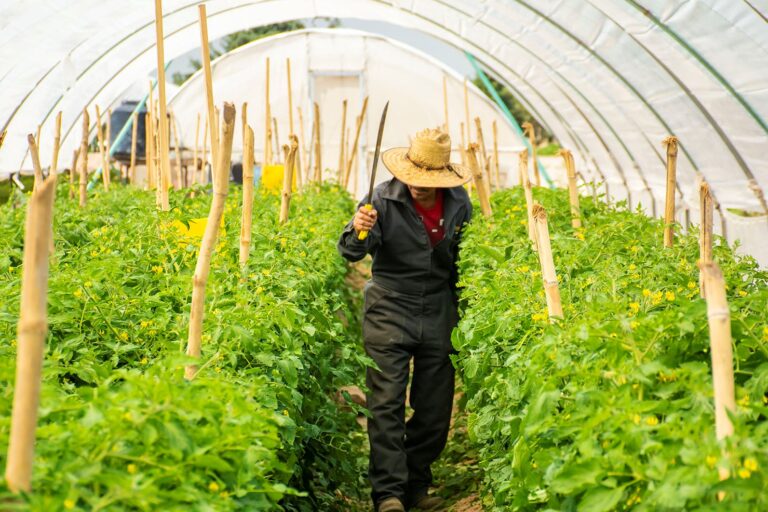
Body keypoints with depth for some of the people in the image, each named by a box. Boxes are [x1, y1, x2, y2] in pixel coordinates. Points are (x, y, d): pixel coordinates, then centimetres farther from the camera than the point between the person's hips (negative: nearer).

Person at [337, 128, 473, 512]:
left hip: (439, 316, 3)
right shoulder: (385, 199, -11)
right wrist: (357, 232, -33)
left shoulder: (458, 202, 1)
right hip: (390, 311, -3)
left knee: (434, 409, 8)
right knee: (386, 405, -9)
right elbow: (351, 253, -11)